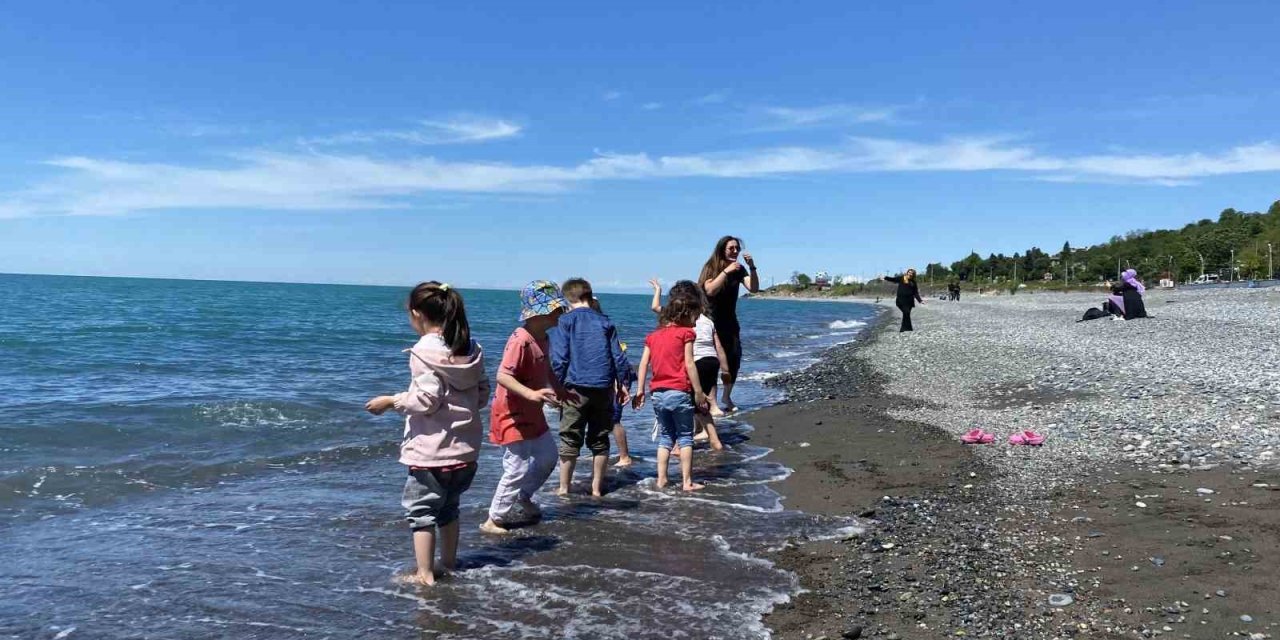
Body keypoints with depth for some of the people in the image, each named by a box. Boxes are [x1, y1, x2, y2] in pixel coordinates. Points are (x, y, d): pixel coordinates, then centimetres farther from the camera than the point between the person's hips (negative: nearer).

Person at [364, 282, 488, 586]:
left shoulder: (425, 351, -15)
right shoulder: (471, 349, 4)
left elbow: (426, 400, -19)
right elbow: (482, 395, 8)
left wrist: (390, 401, -7)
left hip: (431, 449, -7)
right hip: (466, 448, 7)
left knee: (421, 510, 6)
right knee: (449, 506, 22)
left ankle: (425, 574, 6)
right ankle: (449, 563, 32)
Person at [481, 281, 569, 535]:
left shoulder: (543, 338, 5)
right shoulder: (520, 340, -25)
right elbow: (503, 376, -33)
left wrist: (560, 390, 27)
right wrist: (531, 394, -43)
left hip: (533, 414, 10)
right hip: (512, 416, -10)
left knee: (548, 457, 20)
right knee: (517, 469, -6)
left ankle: (523, 497, 41)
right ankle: (493, 520, 10)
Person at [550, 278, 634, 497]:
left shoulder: (565, 321, 0)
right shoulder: (604, 321, 10)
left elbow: (559, 357, -7)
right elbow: (618, 356, 8)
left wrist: (557, 385, -2)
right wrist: (623, 384, 13)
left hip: (575, 389, -3)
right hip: (604, 388, 3)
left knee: (570, 440, 5)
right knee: (600, 440, 11)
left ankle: (564, 488, 9)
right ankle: (597, 487, 16)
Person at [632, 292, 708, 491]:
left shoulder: (653, 336, 13)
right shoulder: (685, 333, -3)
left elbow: (643, 364, 7)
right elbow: (689, 364, -8)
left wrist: (640, 390, 9)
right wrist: (698, 392, -6)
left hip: (658, 393, 5)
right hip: (680, 392, -5)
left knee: (665, 437, 15)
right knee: (685, 437, 5)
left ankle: (661, 479, 13)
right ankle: (687, 481, 4)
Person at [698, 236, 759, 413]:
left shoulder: (739, 269, 3)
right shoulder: (711, 267, -9)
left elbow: (753, 288, -8)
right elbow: (710, 290, -25)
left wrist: (752, 267, -20)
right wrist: (726, 271, -30)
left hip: (730, 322, 5)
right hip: (711, 322, -5)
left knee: (734, 360, 3)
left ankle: (726, 397, 21)